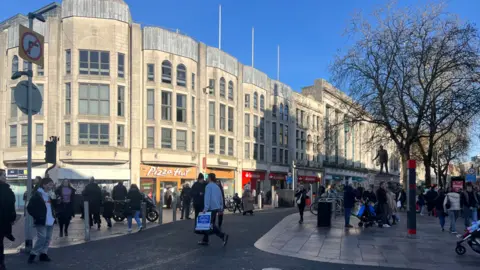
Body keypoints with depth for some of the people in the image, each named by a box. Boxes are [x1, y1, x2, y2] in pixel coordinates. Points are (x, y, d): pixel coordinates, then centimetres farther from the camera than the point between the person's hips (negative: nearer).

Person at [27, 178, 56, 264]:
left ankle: (43, 254, 17)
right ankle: (33, 254, 1)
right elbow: (30, 208, -13)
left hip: (50, 221, 7)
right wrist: (37, 217, -14)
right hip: (41, 221, -7)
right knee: (42, 238, -11)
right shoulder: (36, 195, -10)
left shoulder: (49, 195, 13)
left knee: (47, 238, 9)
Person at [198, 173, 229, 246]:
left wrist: (205, 208, -18)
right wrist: (221, 207, 21)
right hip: (216, 207, 8)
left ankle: (223, 235, -18)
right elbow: (221, 197, 16)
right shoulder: (217, 186, 13)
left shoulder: (208, 186, -10)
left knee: (210, 224, -4)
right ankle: (205, 240, 19)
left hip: (211, 208, -8)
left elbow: (207, 197, -17)